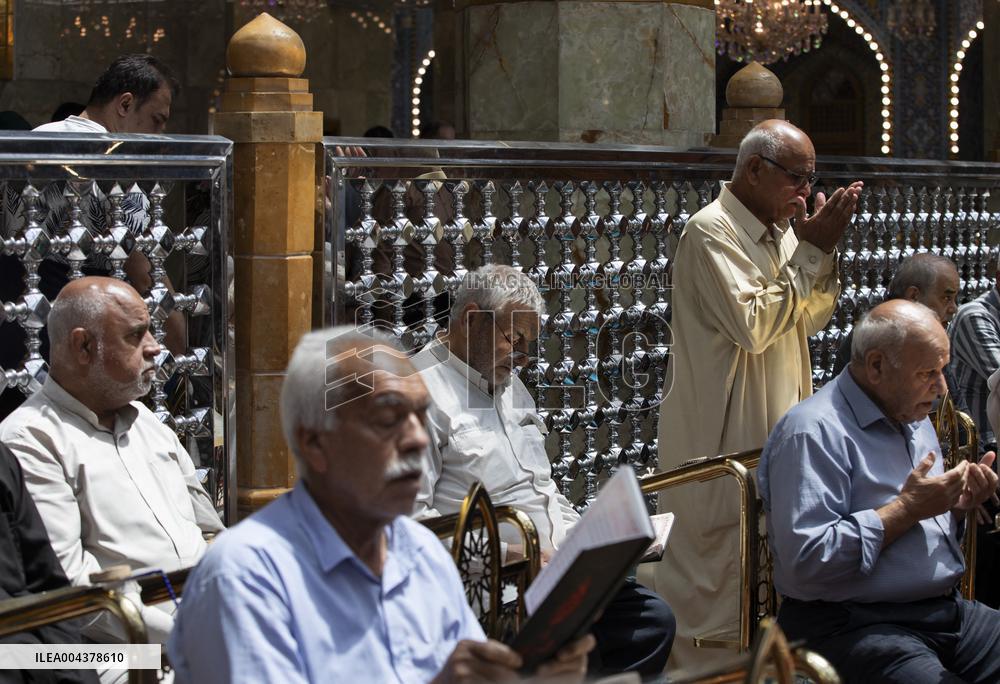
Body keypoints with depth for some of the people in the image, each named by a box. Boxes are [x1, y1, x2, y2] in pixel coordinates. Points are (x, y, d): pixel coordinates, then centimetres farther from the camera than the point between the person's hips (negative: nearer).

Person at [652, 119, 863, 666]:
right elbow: (753, 324, -23)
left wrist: (824, 250, 0)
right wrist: (811, 252, -18)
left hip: (773, 429, 9)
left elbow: (813, 318, 15)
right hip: (723, 439, -9)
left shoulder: (779, 232, 14)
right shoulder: (712, 231, -14)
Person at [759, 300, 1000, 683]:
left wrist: (958, 506, 5)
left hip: (944, 608, 9)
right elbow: (805, 562, -23)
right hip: (852, 623, -9)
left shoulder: (916, 421, 18)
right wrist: (906, 509, -16)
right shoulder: (813, 431, -13)